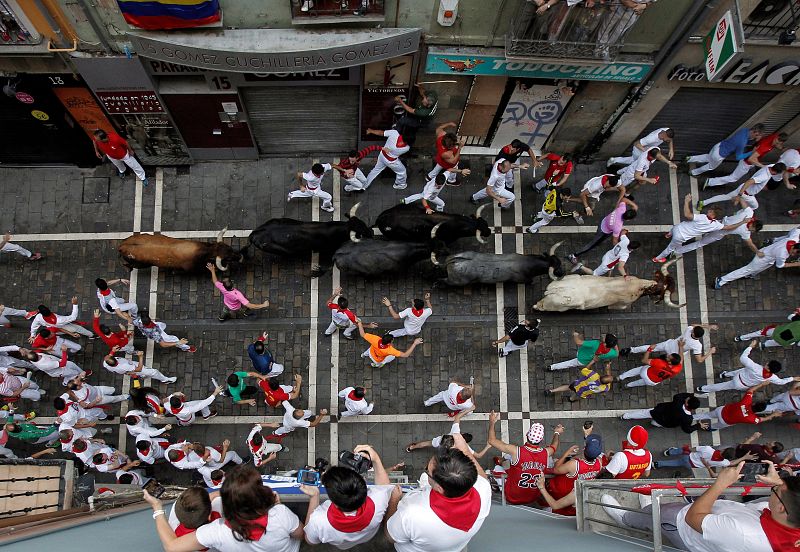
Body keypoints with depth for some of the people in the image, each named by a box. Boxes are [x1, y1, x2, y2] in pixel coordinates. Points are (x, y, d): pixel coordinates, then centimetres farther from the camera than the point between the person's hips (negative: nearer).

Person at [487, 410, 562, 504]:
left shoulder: (516, 451, -27)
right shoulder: (546, 453, -16)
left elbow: (492, 440, -17)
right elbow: (554, 446, 11)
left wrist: (492, 422, -2)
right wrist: (557, 433, 31)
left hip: (512, 499, -3)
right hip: (534, 499, 3)